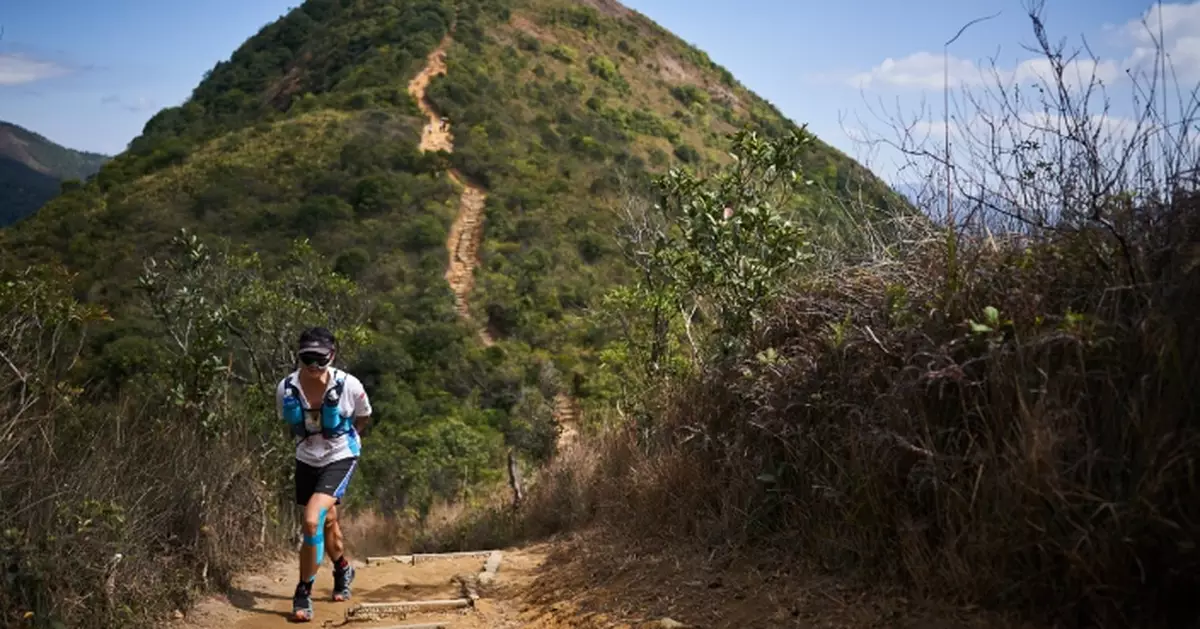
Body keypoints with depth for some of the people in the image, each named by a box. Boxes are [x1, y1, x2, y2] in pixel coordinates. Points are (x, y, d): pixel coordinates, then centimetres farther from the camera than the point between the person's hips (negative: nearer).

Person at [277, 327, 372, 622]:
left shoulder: (349, 386, -23)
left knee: (312, 520, -21)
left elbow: (363, 417, 0)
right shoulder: (286, 389, -18)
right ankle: (343, 569, 50)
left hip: (340, 458, -4)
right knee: (327, 520, 21)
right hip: (307, 459, 4)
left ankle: (304, 592, -6)